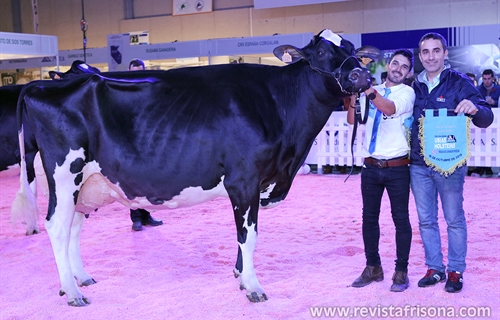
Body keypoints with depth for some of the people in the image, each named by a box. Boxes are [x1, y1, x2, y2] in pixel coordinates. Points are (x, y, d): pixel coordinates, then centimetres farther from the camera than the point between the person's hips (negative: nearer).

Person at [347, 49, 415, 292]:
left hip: (397, 168, -4)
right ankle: (373, 268, 23)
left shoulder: (407, 92, -2)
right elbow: (352, 120, -1)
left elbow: (389, 109, -22)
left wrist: (368, 90, -30)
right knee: (369, 217, 10)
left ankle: (401, 272, 13)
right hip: (371, 167, 4)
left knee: (400, 218, 3)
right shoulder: (370, 91, 9)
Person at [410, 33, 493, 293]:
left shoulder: (459, 83, -3)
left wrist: (475, 108, -29)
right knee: (426, 220, 11)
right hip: (419, 165, 4)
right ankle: (434, 268, 24)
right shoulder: (415, 87, 8)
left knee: (454, 220, 7)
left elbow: (485, 120, -9)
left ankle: (455, 271, 19)